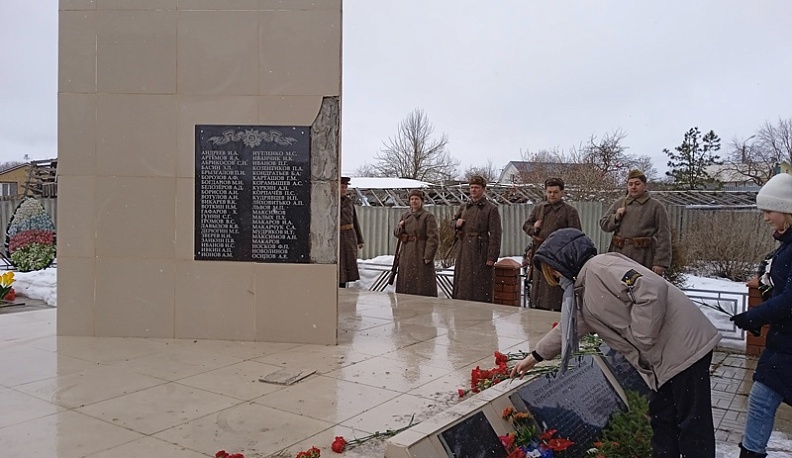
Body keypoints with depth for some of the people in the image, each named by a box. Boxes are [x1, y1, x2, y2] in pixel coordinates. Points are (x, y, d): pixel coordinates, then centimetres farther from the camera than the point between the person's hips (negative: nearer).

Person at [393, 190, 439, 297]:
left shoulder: (428, 217, -7)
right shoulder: (405, 216, 12)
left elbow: (433, 238, -12)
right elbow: (397, 234, 18)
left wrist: (428, 256, -17)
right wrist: (400, 227, -5)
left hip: (421, 254, -6)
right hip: (406, 254, 6)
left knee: (423, 283, -4)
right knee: (406, 282, 12)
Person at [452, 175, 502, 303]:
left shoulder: (491, 209, -4)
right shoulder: (463, 207, 13)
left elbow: (495, 235, -9)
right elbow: (453, 222, 28)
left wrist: (492, 257, -15)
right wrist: (457, 223, 2)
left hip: (481, 251, -5)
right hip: (464, 251, 6)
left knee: (480, 287, -2)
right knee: (462, 284, 10)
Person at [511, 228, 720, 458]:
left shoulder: (598, 267, -18)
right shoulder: (583, 293, 14)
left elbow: (653, 290, -29)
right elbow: (569, 326, 30)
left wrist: (641, 340, -21)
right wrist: (535, 356, 37)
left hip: (685, 345, -10)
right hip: (664, 355, 10)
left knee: (693, 424, 0)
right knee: (662, 418, 18)